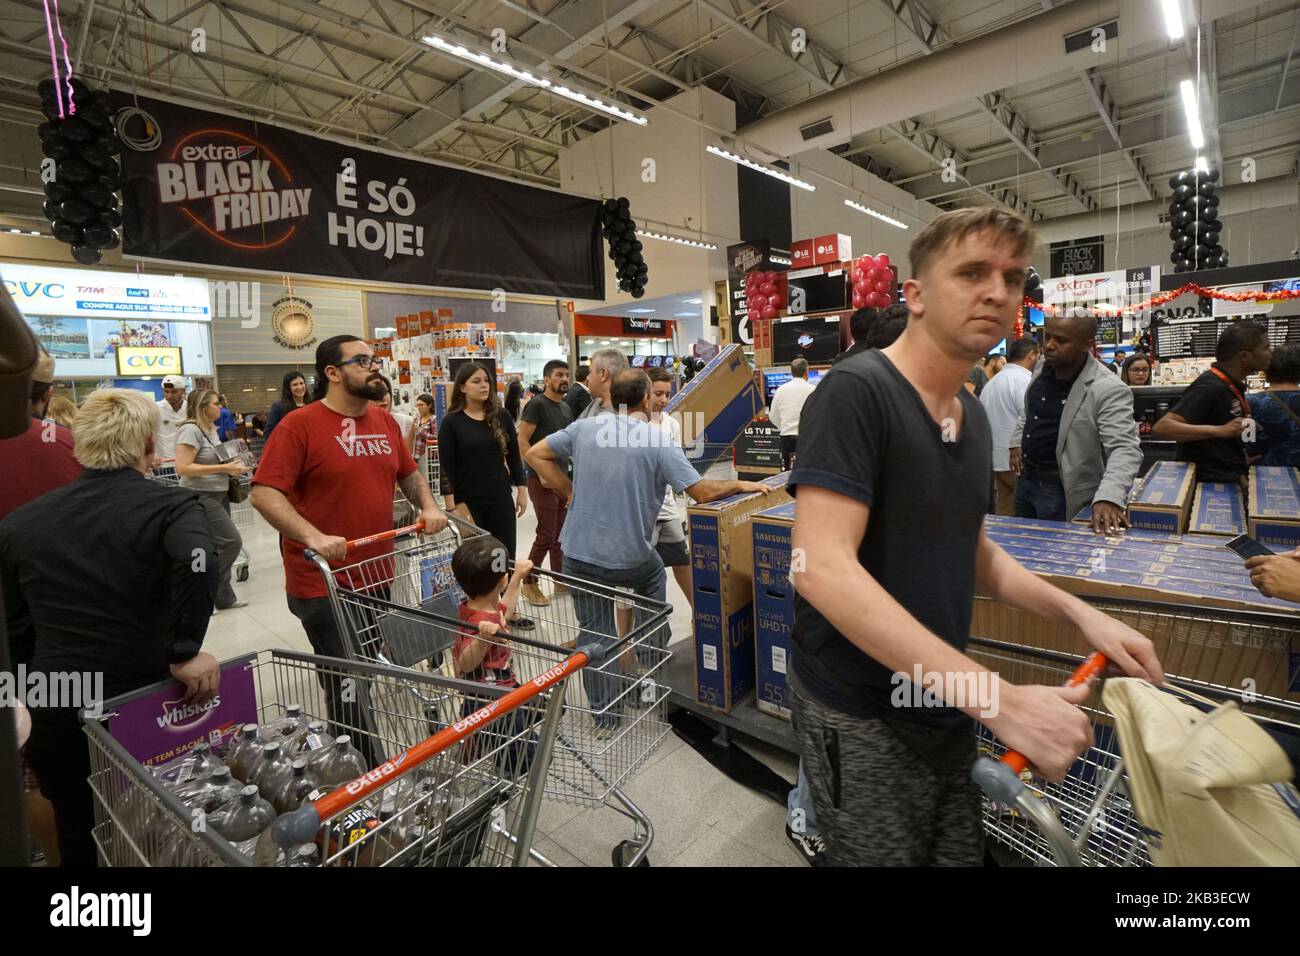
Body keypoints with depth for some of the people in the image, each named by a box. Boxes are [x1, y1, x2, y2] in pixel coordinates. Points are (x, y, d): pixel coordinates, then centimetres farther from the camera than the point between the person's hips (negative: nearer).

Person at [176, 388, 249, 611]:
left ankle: (224, 597, 15)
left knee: (219, 546, 9)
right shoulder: (191, 430, -15)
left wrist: (232, 465, 9)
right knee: (232, 542, -11)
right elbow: (183, 468, -22)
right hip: (201, 497, -9)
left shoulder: (212, 428, 12)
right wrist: (223, 468, -24)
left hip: (219, 494, 9)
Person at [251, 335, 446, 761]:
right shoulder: (299, 425, -11)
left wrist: (428, 506, 1)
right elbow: (264, 494, -16)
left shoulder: (385, 421, 8)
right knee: (348, 689, 3)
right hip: (322, 584, -6)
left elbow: (408, 473, 20)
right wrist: (313, 537, -29)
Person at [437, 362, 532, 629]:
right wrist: (453, 505, -13)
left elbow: (513, 455, 8)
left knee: (505, 557, 9)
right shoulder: (451, 422, -6)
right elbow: (446, 468, -8)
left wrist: (521, 490, 5)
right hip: (469, 503, -3)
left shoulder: (501, 416, 3)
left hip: (501, 499, 3)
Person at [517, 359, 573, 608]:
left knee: (561, 533, 13)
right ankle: (529, 583, 10)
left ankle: (561, 580, 24)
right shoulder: (537, 404, -10)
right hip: (542, 479, -8)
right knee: (546, 534, -6)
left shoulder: (566, 408, 14)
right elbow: (522, 441, -16)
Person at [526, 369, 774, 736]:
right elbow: (702, 491, -13)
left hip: (581, 552, 2)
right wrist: (740, 485, 4)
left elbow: (536, 455, 5)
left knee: (593, 636, 13)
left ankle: (603, 716, 25)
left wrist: (571, 493, 5)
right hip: (631, 556, -2)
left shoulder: (584, 427, 0)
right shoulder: (658, 440, -10)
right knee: (653, 582, 30)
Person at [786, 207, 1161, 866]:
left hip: (946, 711, 8)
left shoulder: (972, 415, 7)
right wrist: (999, 699, -29)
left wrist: (1078, 612, 3)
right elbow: (823, 568, -30)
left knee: (962, 854, 22)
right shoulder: (855, 393, -20)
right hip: (863, 719, -8)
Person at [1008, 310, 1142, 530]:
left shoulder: (1109, 390, -23)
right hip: (1025, 478, 7)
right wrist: (1017, 441, 8)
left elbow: (1125, 449, -29)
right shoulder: (1043, 366, -1)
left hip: (1063, 492, -7)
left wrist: (1109, 497, -43)